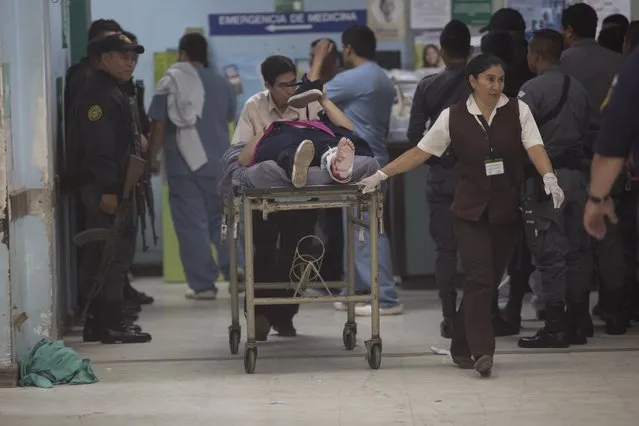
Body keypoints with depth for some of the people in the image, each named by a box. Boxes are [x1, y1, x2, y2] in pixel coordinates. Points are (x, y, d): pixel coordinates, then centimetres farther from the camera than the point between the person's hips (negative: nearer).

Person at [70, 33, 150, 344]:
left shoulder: (112, 91, 21)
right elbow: (99, 147, -22)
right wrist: (108, 189, -26)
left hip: (104, 188, 11)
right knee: (116, 252, -10)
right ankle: (111, 323, -9)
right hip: (104, 187, -11)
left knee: (99, 254, 12)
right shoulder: (99, 94, -14)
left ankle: (96, 321, 16)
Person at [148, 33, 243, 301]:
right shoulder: (221, 83, 6)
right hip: (218, 163, 4)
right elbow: (231, 117, 22)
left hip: (184, 163, -4)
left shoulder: (171, 82, -7)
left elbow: (159, 125, -9)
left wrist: (152, 157, 2)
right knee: (221, 219, 16)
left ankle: (202, 284, -2)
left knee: (191, 224, 0)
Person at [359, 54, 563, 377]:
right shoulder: (453, 117, 0)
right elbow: (420, 152, 3)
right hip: (471, 210, -2)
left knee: (488, 282, 6)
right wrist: (381, 175, -2)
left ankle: (462, 347, 19)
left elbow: (534, 147, -11)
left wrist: (549, 178, -29)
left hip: (507, 211, 2)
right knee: (480, 279, -14)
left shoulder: (518, 111, 1)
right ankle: (481, 352, -17)